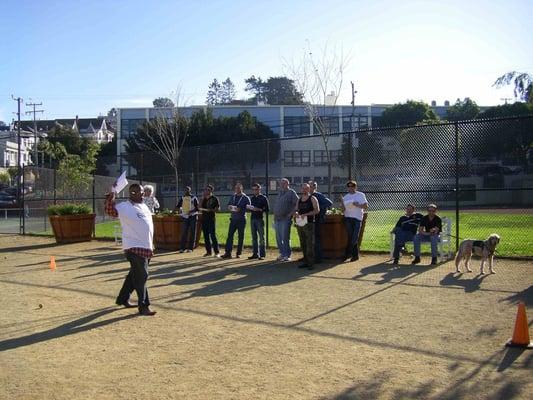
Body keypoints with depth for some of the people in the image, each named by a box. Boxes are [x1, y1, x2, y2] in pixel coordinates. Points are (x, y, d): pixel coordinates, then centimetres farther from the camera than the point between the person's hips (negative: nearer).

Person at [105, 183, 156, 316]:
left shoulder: (143, 206, 15)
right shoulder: (124, 207, -8)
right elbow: (109, 210, -20)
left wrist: (151, 245, 23)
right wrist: (111, 196, -35)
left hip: (146, 247, 8)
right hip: (134, 247, -8)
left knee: (135, 275, 17)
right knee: (141, 276, -8)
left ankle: (122, 298, 32)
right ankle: (143, 306, -1)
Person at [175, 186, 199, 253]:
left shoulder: (193, 198, -1)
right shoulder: (182, 198, 10)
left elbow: (197, 208, -4)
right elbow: (177, 206, 14)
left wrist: (191, 211, -20)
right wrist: (179, 210, -6)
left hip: (192, 216, -2)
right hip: (185, 217, 2)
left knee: (192, 232, 0)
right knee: (184, 232, -3)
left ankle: (190, 248, 5)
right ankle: (182, 248, 0)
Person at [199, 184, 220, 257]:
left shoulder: (214, 198, -1)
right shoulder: (203, 198, 14)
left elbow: (218, 208, -5)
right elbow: (200, 207, 7)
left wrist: (210, 210, -17)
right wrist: (203, 199, -1)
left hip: (211, 218, -6)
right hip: (204, 218, 6)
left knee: (213, 235, -10)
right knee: (206, 236, 6)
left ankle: (216, 252, -6)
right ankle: (208, 251, 14)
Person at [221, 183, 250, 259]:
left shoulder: (245, 198, -1)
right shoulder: (232, 197, 15)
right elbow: (228, 206, 18)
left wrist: (240, 209, -16)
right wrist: (230, 207, -5)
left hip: (241, 219, -4)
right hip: (233, 219, 4)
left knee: (240, 237, 1)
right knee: (230, 235, -3)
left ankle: (239, 253, 8)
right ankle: (228, 252, -4)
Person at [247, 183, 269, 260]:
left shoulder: (263, 198, -1)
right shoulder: (252, 198, 16)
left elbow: (267, 209, -5)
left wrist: (259, 209, -18)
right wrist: (250, 208, 1)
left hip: (260, 219, -5)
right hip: (252, 218, 6)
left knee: (261, 237, -4)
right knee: (254, 237, 8)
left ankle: (262, 254, -1)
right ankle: (255, 254, 14)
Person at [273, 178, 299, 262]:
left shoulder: (291, 193, -4)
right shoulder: (280, 193, 18)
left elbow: (298, 204, -10)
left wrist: (291, 213, -14)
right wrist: (275, 215, 17)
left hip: (286, 219, -7)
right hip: (277, 219, 7)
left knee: (285, 238, -8)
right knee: (278, 238, 9)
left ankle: (287, 255, -1)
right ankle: (282, 253, 19)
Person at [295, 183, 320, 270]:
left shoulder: (312, 199, -1)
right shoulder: (299, 199, 16)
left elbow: (317, 210, -10)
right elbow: (296, 210, 19)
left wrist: (306, 214, -18)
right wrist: (296, 213, -5)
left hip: (309, 224, -6)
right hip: (300, 224, 6)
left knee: (310, 244, -8)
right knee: (303, 244, 8)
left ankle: (311, 263, -7)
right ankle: (305, 262, 14)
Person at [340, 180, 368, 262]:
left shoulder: (361, 195, 6)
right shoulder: (345, 197, 14)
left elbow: (366, 206, 1)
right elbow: (343, 209, 10)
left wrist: (358, 205, -15)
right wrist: (342, 204, -10)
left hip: (357, 218, -3)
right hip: (348, 218, 3)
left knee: (354, 237, -8)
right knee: (351, 237, 1)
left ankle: (347, 253, 0)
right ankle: (355, 255, 8)